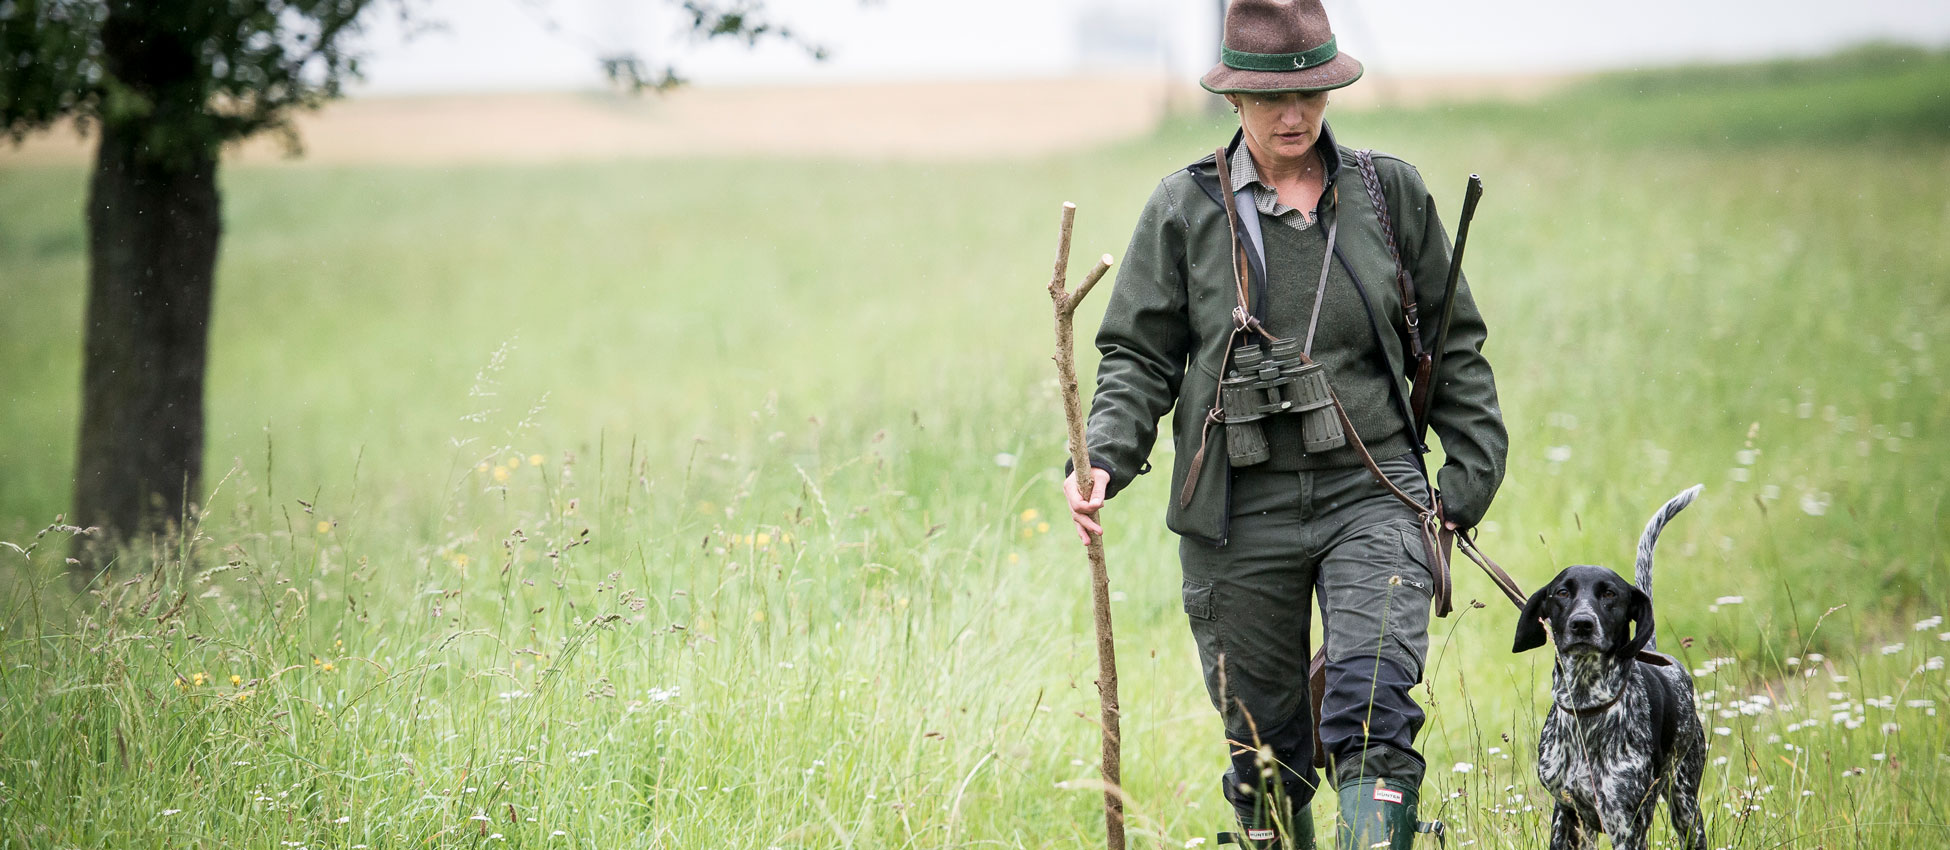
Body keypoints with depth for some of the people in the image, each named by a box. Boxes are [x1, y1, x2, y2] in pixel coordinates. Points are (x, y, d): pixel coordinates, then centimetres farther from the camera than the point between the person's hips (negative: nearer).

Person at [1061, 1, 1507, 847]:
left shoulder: (1391, 193, 6)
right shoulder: (1184, 208, 3)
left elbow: (1451, 342, 14)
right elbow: (1138, 356, 5)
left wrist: (1471, 469, 7)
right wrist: (1103, 460, -12)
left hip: (1369, 494, -1)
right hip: (1239, 510, 1)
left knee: (1373, 709, -19)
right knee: (1264, 745, 8)